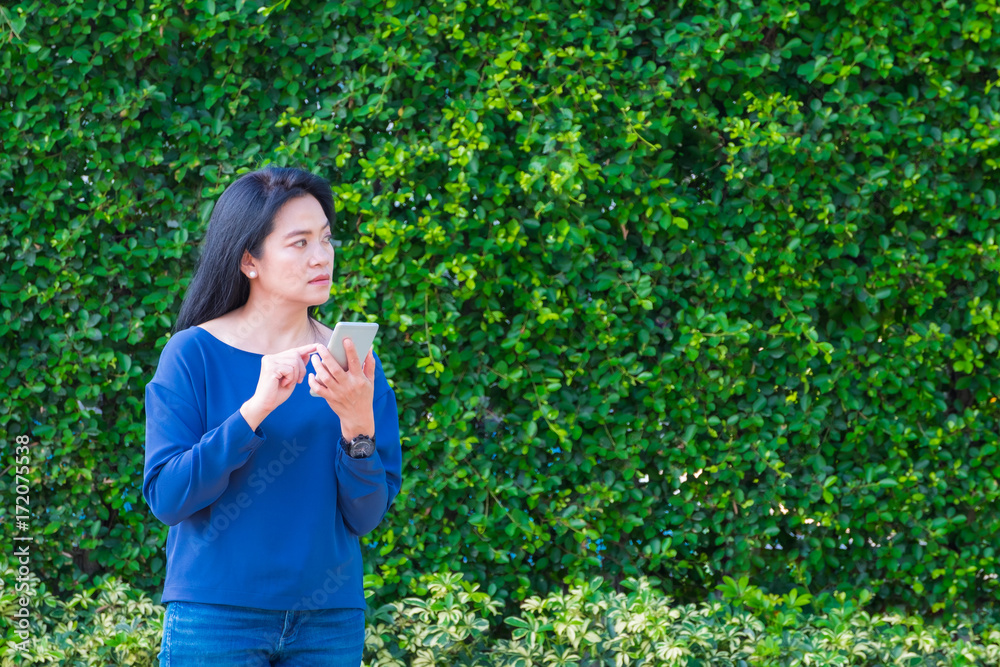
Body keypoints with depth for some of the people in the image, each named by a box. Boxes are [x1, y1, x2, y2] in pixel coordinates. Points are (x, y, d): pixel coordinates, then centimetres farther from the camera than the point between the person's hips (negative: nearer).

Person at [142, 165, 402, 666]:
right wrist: (256, 407, -20)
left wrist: (358, 423, -17)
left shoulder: (352, 364, 3)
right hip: (215, 622, -2)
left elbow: (365, 516, -1)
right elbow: (166, 497, -12)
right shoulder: (194, 354, -4)